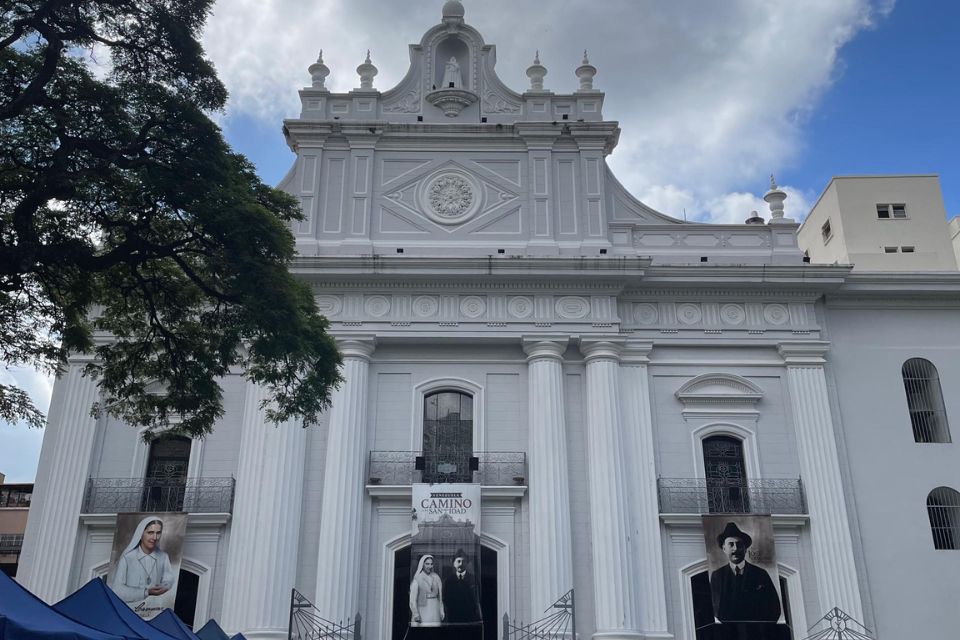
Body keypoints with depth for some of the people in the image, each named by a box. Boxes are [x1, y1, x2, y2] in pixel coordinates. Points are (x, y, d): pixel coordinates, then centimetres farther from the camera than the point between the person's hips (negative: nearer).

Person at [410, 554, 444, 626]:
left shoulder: (436, 578, 8)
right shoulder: (417, 579, -6)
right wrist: (416, 614, -12)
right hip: (423, 609, -4)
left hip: (435, 609, 4)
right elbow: (413, 598, -7)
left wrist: (441, 611, 4)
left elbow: (440, 596, 10)